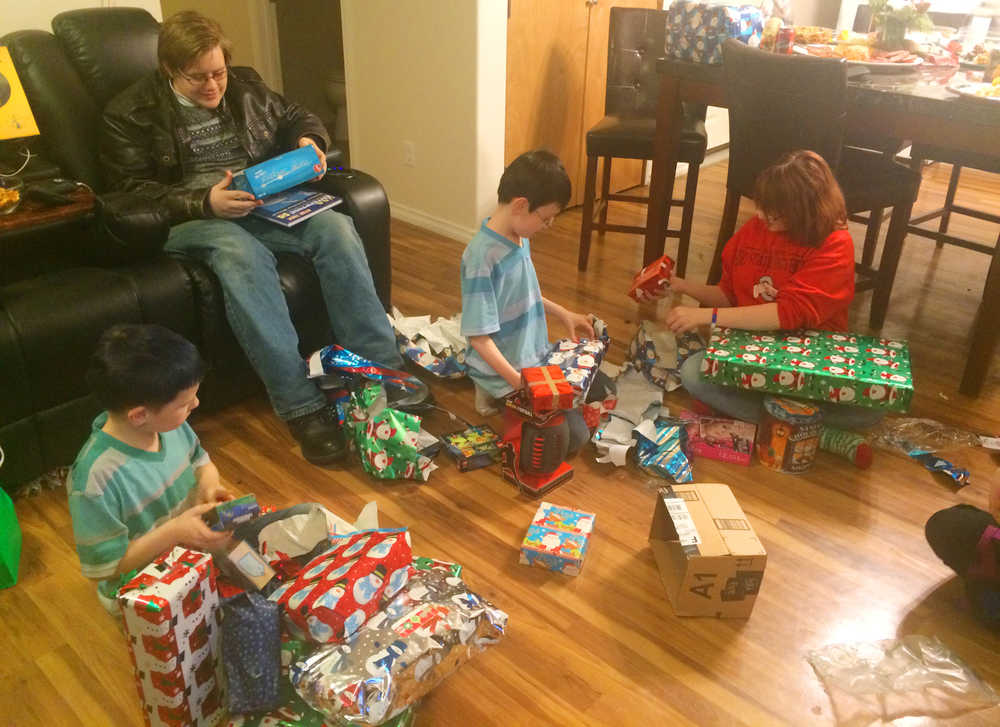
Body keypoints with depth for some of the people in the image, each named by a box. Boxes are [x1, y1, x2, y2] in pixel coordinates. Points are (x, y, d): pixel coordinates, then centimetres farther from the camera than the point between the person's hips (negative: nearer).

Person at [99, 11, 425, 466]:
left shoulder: (244, 86, 15)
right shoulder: (131, 114, 2)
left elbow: (296, 118, 27)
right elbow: (130, 189, -5)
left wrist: (309, 141, 1)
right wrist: (206, 203, -21)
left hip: (266, 203, 4)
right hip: (191, 219, -4)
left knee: (335, 227, -26)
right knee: (240, 252, -40)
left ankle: (381, 371, -25)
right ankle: (301, 406, -41)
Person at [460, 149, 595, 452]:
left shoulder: (521, 237, -2)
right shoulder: (482, 257, -28)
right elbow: (479, 337, -26)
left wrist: (563, 313, 10)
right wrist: (519, 384, -27)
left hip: (537, 356, 9)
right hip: (506, 370, -9)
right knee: (574, 435, -10)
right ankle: (499, 397, 5)